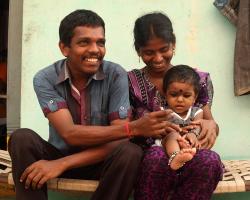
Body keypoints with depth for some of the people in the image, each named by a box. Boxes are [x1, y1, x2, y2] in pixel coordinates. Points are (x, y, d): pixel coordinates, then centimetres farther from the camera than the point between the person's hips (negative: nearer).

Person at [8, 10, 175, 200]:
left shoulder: (116, 75, -14)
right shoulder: (45, 79, -13)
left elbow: (119, 141, -20)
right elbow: (69, 134, -26)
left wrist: (62, 164, -30)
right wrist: (133, 127, -37)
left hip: (100, 161, 0)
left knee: (130, 152, -31)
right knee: (22, 138, -26)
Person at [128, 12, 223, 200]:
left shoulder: (198, 80, 7)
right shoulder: (129, 82, 3)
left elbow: (208, 120, 12)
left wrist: (211, 125, -14)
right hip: (146, 157, -1)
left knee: (210, 160, -33)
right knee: (157, 157, -37)